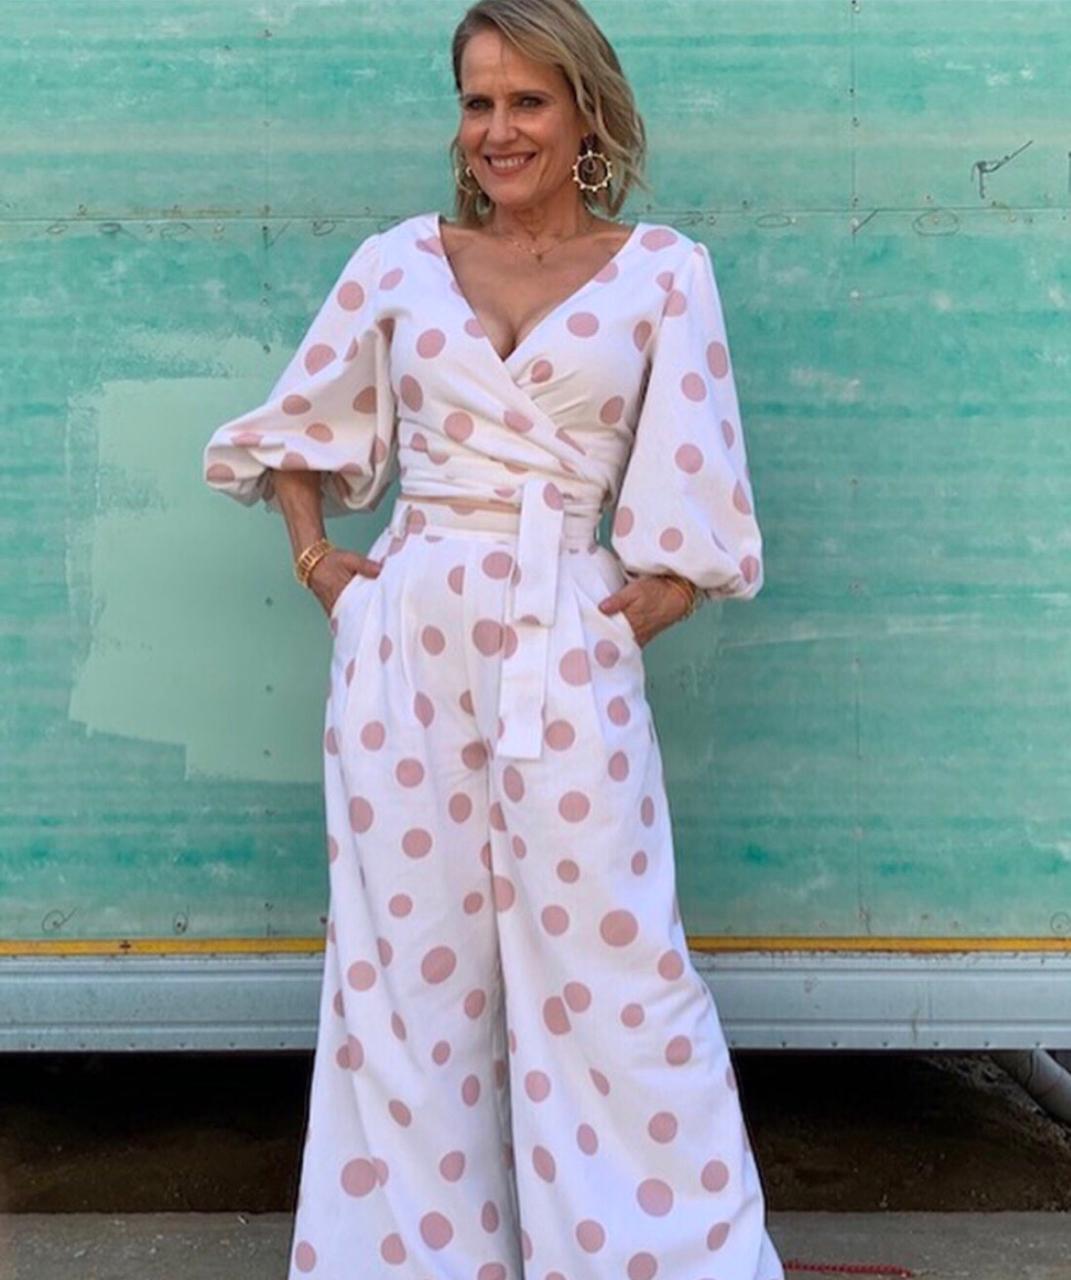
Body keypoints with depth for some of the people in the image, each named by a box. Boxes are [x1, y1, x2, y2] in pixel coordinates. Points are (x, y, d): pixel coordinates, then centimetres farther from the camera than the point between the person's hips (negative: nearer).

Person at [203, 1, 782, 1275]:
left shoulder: (662, 270, 4)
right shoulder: (400, 260, 9)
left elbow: (689, 497, 4)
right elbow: (297, 427, 19)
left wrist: (653, 595, -7)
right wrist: (315, 558, 6)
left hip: (568, 649, -2)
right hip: (403, 642, 2)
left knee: (609, 968, 0)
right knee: (410, 963, 9)